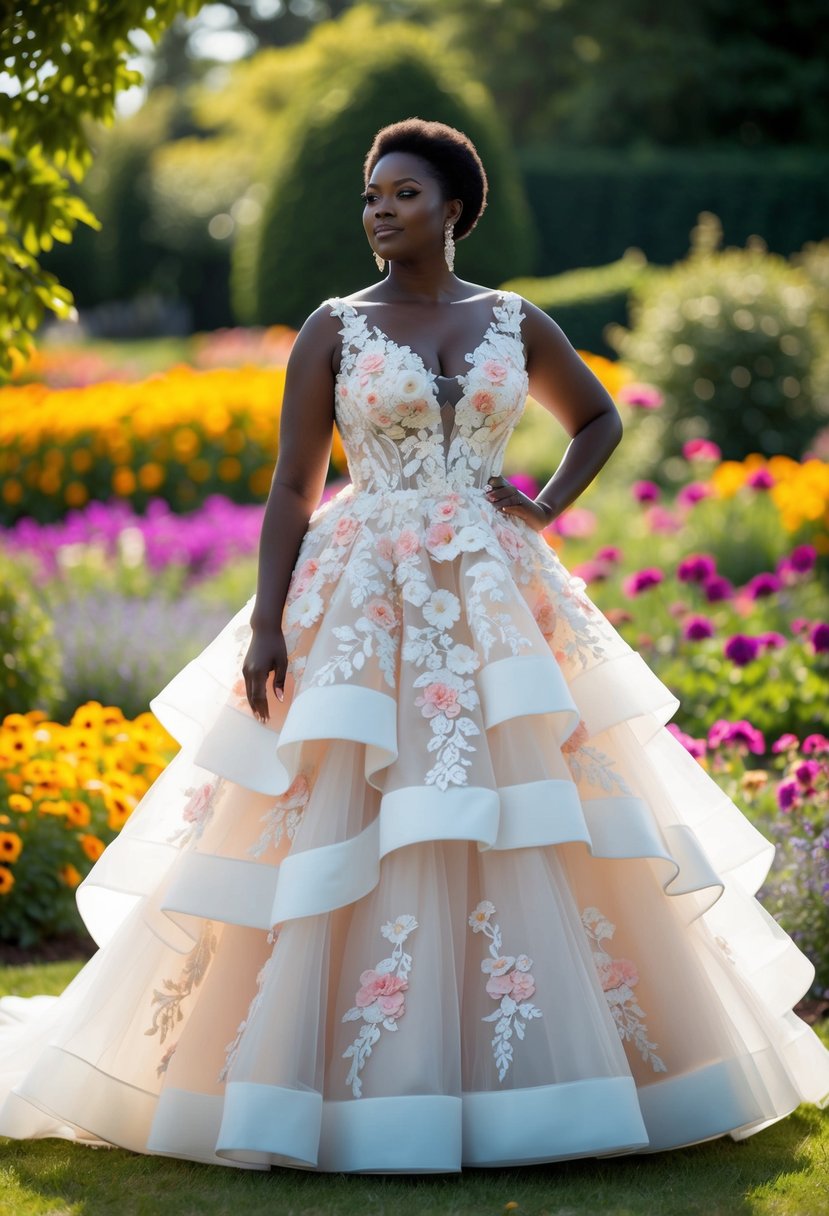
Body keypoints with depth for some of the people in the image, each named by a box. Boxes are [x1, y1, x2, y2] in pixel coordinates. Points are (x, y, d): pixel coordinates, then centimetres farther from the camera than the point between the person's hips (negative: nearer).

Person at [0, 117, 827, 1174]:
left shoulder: (516, 323, 9)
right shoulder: (334, 328, 2)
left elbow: (599, 420, 25)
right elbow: (291, 490, 1)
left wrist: (547, 509, 7)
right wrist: (265, 626, -9)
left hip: (496, 604, 2)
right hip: (364, 609, -2)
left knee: (529, 841, 0)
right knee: (349, 843, -8)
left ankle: (538, 1080, 12)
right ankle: (360, 1089, 3)